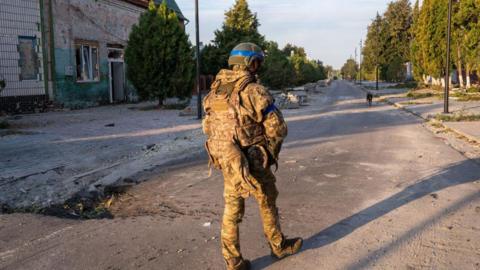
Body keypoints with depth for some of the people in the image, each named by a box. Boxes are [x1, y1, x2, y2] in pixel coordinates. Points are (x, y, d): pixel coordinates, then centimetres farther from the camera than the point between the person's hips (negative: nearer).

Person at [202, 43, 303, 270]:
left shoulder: (215, 91, 3)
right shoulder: (255, 91, -18)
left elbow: (208, 127, 12)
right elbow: (278, 129, -17)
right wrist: (271, 150, 3)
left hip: (227, 161, 5)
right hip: (252, 163, -5)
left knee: (232, 209, 14)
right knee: (267, 203, 16)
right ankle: (279, 246, 36)